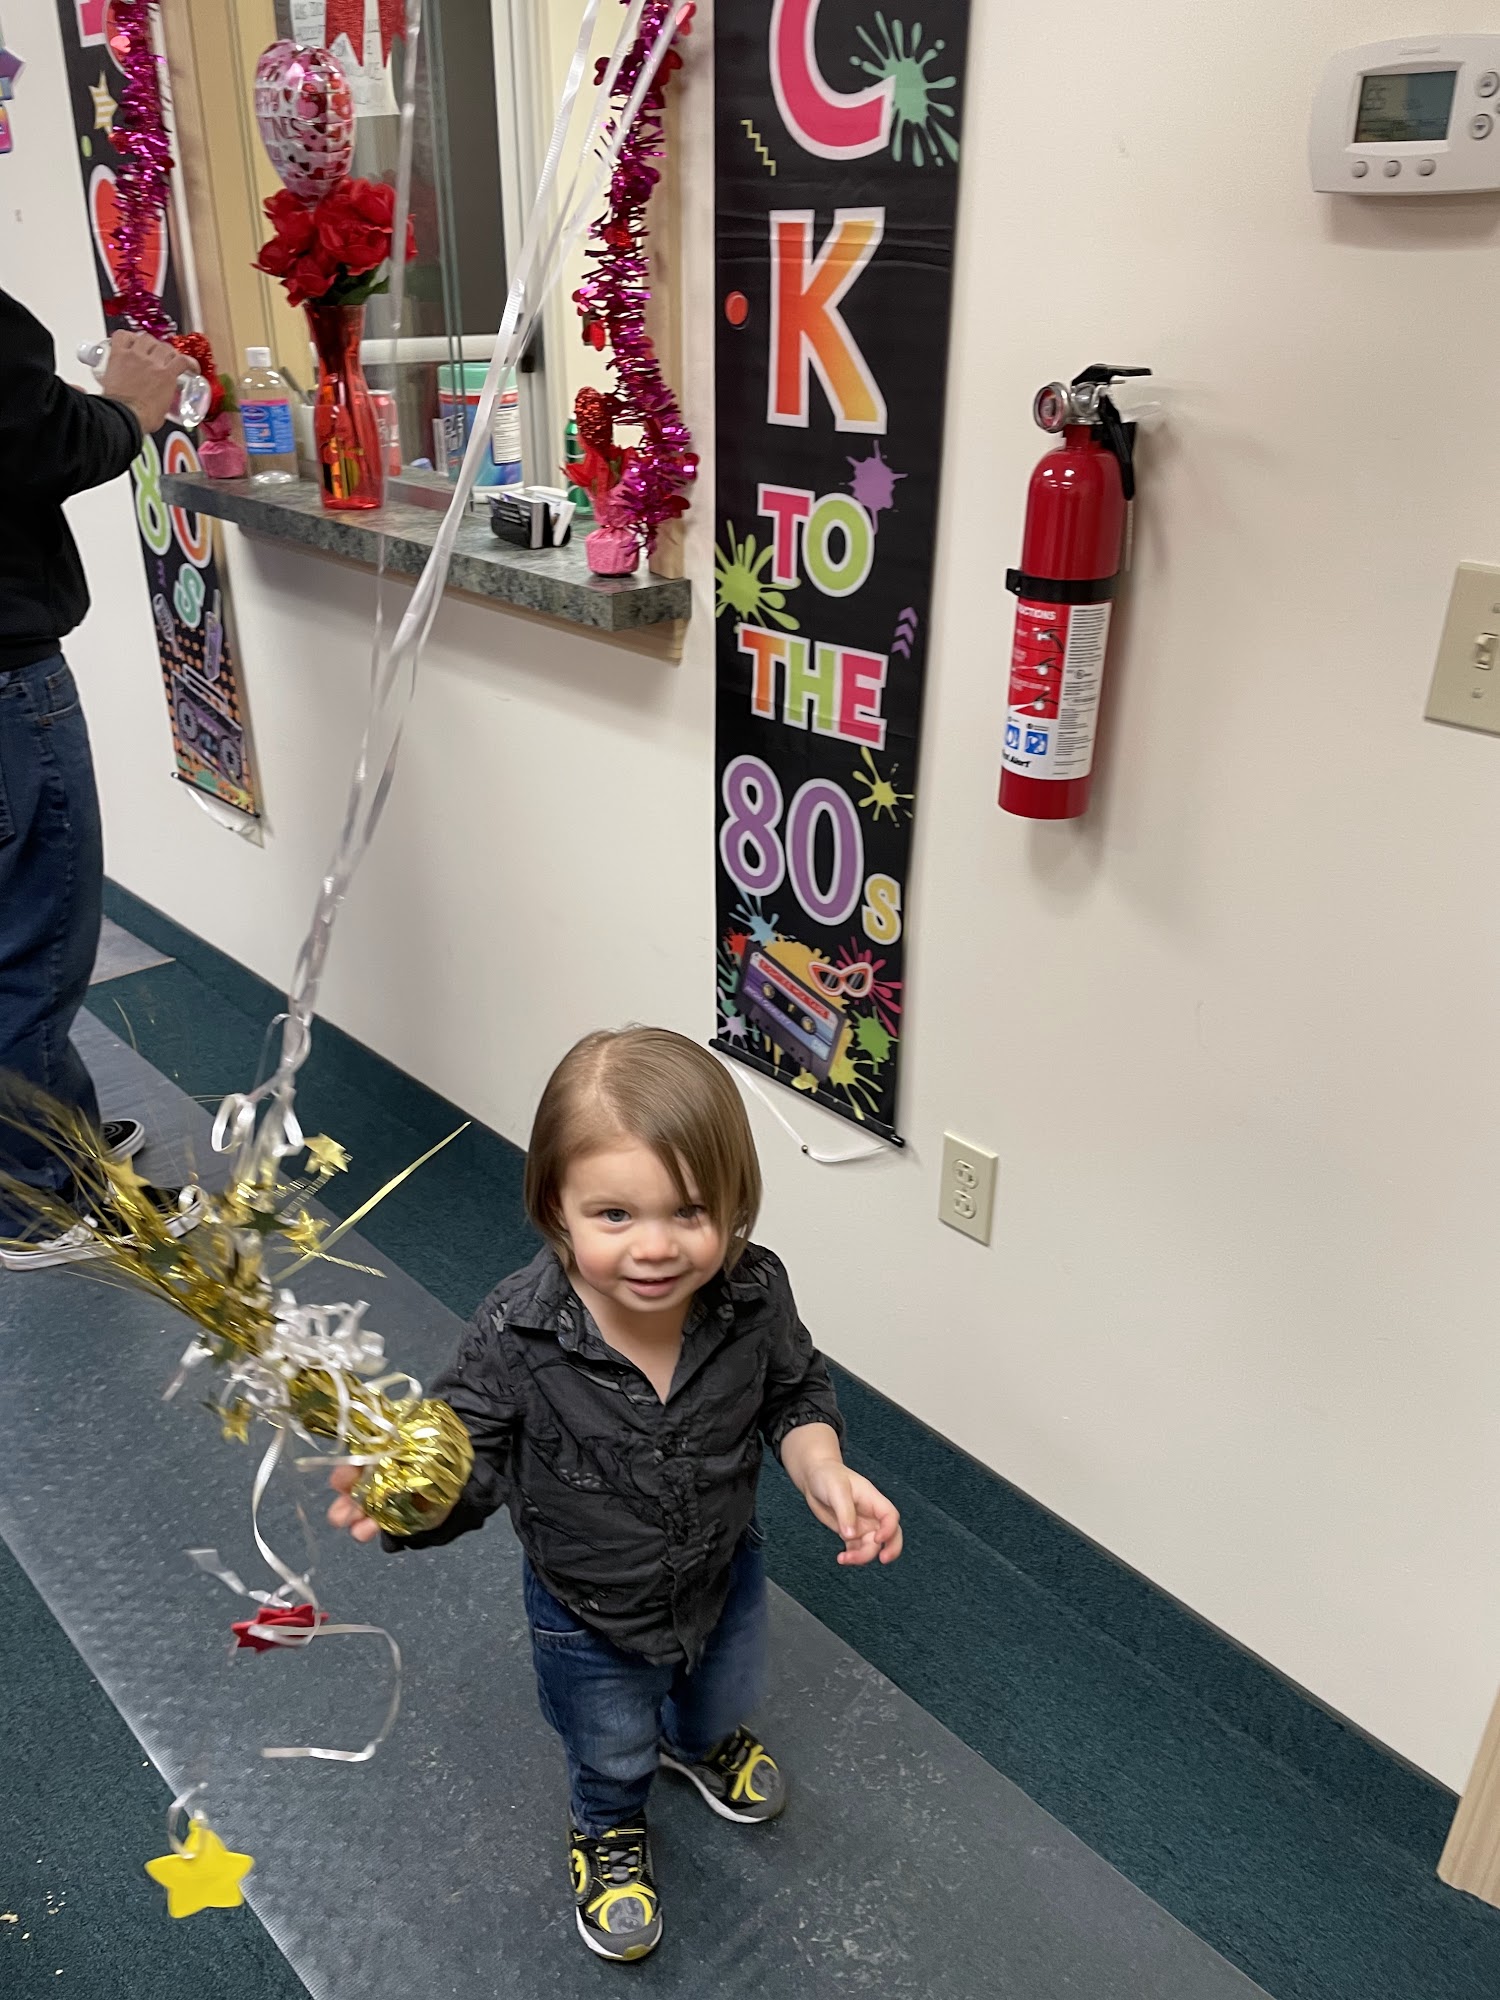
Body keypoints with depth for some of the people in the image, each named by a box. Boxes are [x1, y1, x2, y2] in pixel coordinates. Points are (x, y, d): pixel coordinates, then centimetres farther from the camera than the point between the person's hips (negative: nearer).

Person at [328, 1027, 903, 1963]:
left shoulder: (754, 1293, -29)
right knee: (611, 1752, 30)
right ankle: (610, 1829, 67)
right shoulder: (517, 1334, -37)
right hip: (590, 1611, -2)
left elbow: (795, 1391, -10)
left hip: (724, 1572, 3)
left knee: (725, 1699, 36)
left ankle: (699, 1738, 74)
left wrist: (821, 1465, -28)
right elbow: (471, 1456, -26)